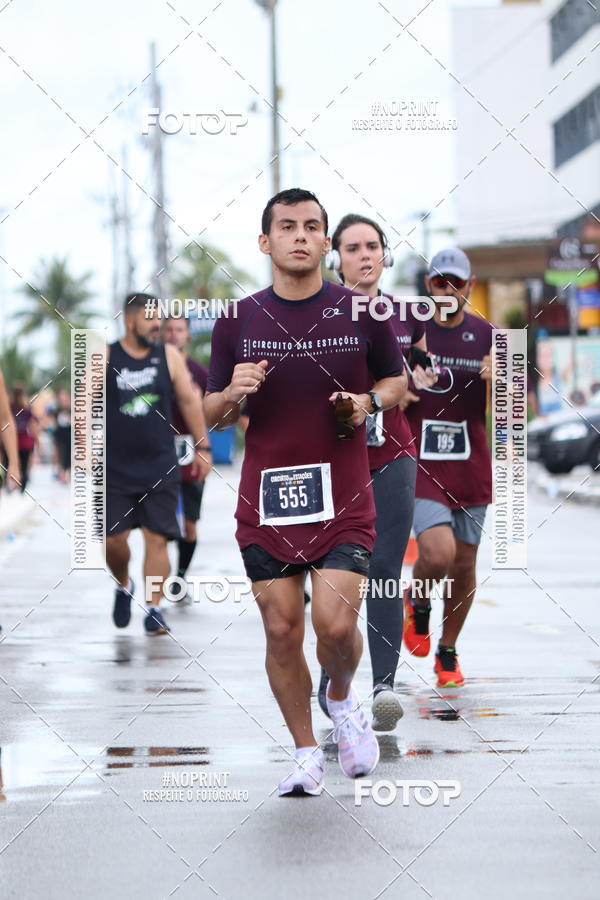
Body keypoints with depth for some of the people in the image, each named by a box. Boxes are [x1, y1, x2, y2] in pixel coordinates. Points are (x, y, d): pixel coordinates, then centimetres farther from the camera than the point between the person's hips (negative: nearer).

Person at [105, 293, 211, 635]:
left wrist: (202, 447, 8)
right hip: (115, 469, -1)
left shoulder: (169, 356, 5)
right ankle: (124, 587, 27)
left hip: (160, 468, 1)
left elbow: (190, 402, 10)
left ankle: (154, 607, 1)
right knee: (113, 539, -1)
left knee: (157, 538, -5)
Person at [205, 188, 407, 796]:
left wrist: (369, 401, -8)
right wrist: (232, 394, -14)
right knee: (281, 630, 2)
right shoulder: (237, 322, 4)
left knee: (336, 624, -12)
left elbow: (396, 379, 14)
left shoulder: (361, 313, 0)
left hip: (343, 497, -1)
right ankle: (305, 753, 18)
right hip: (265, 498, 2)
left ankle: (341, 700, 21)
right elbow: (212, 415, 10)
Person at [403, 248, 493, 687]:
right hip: (420, 464, -3)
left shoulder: (488, 336, 4)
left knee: (464, 563, 7)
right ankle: (417, 603, 13)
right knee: (438, 553, -21)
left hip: (471, 465, 3)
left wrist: (498, 380, -20)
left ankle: (448, 653, 26)